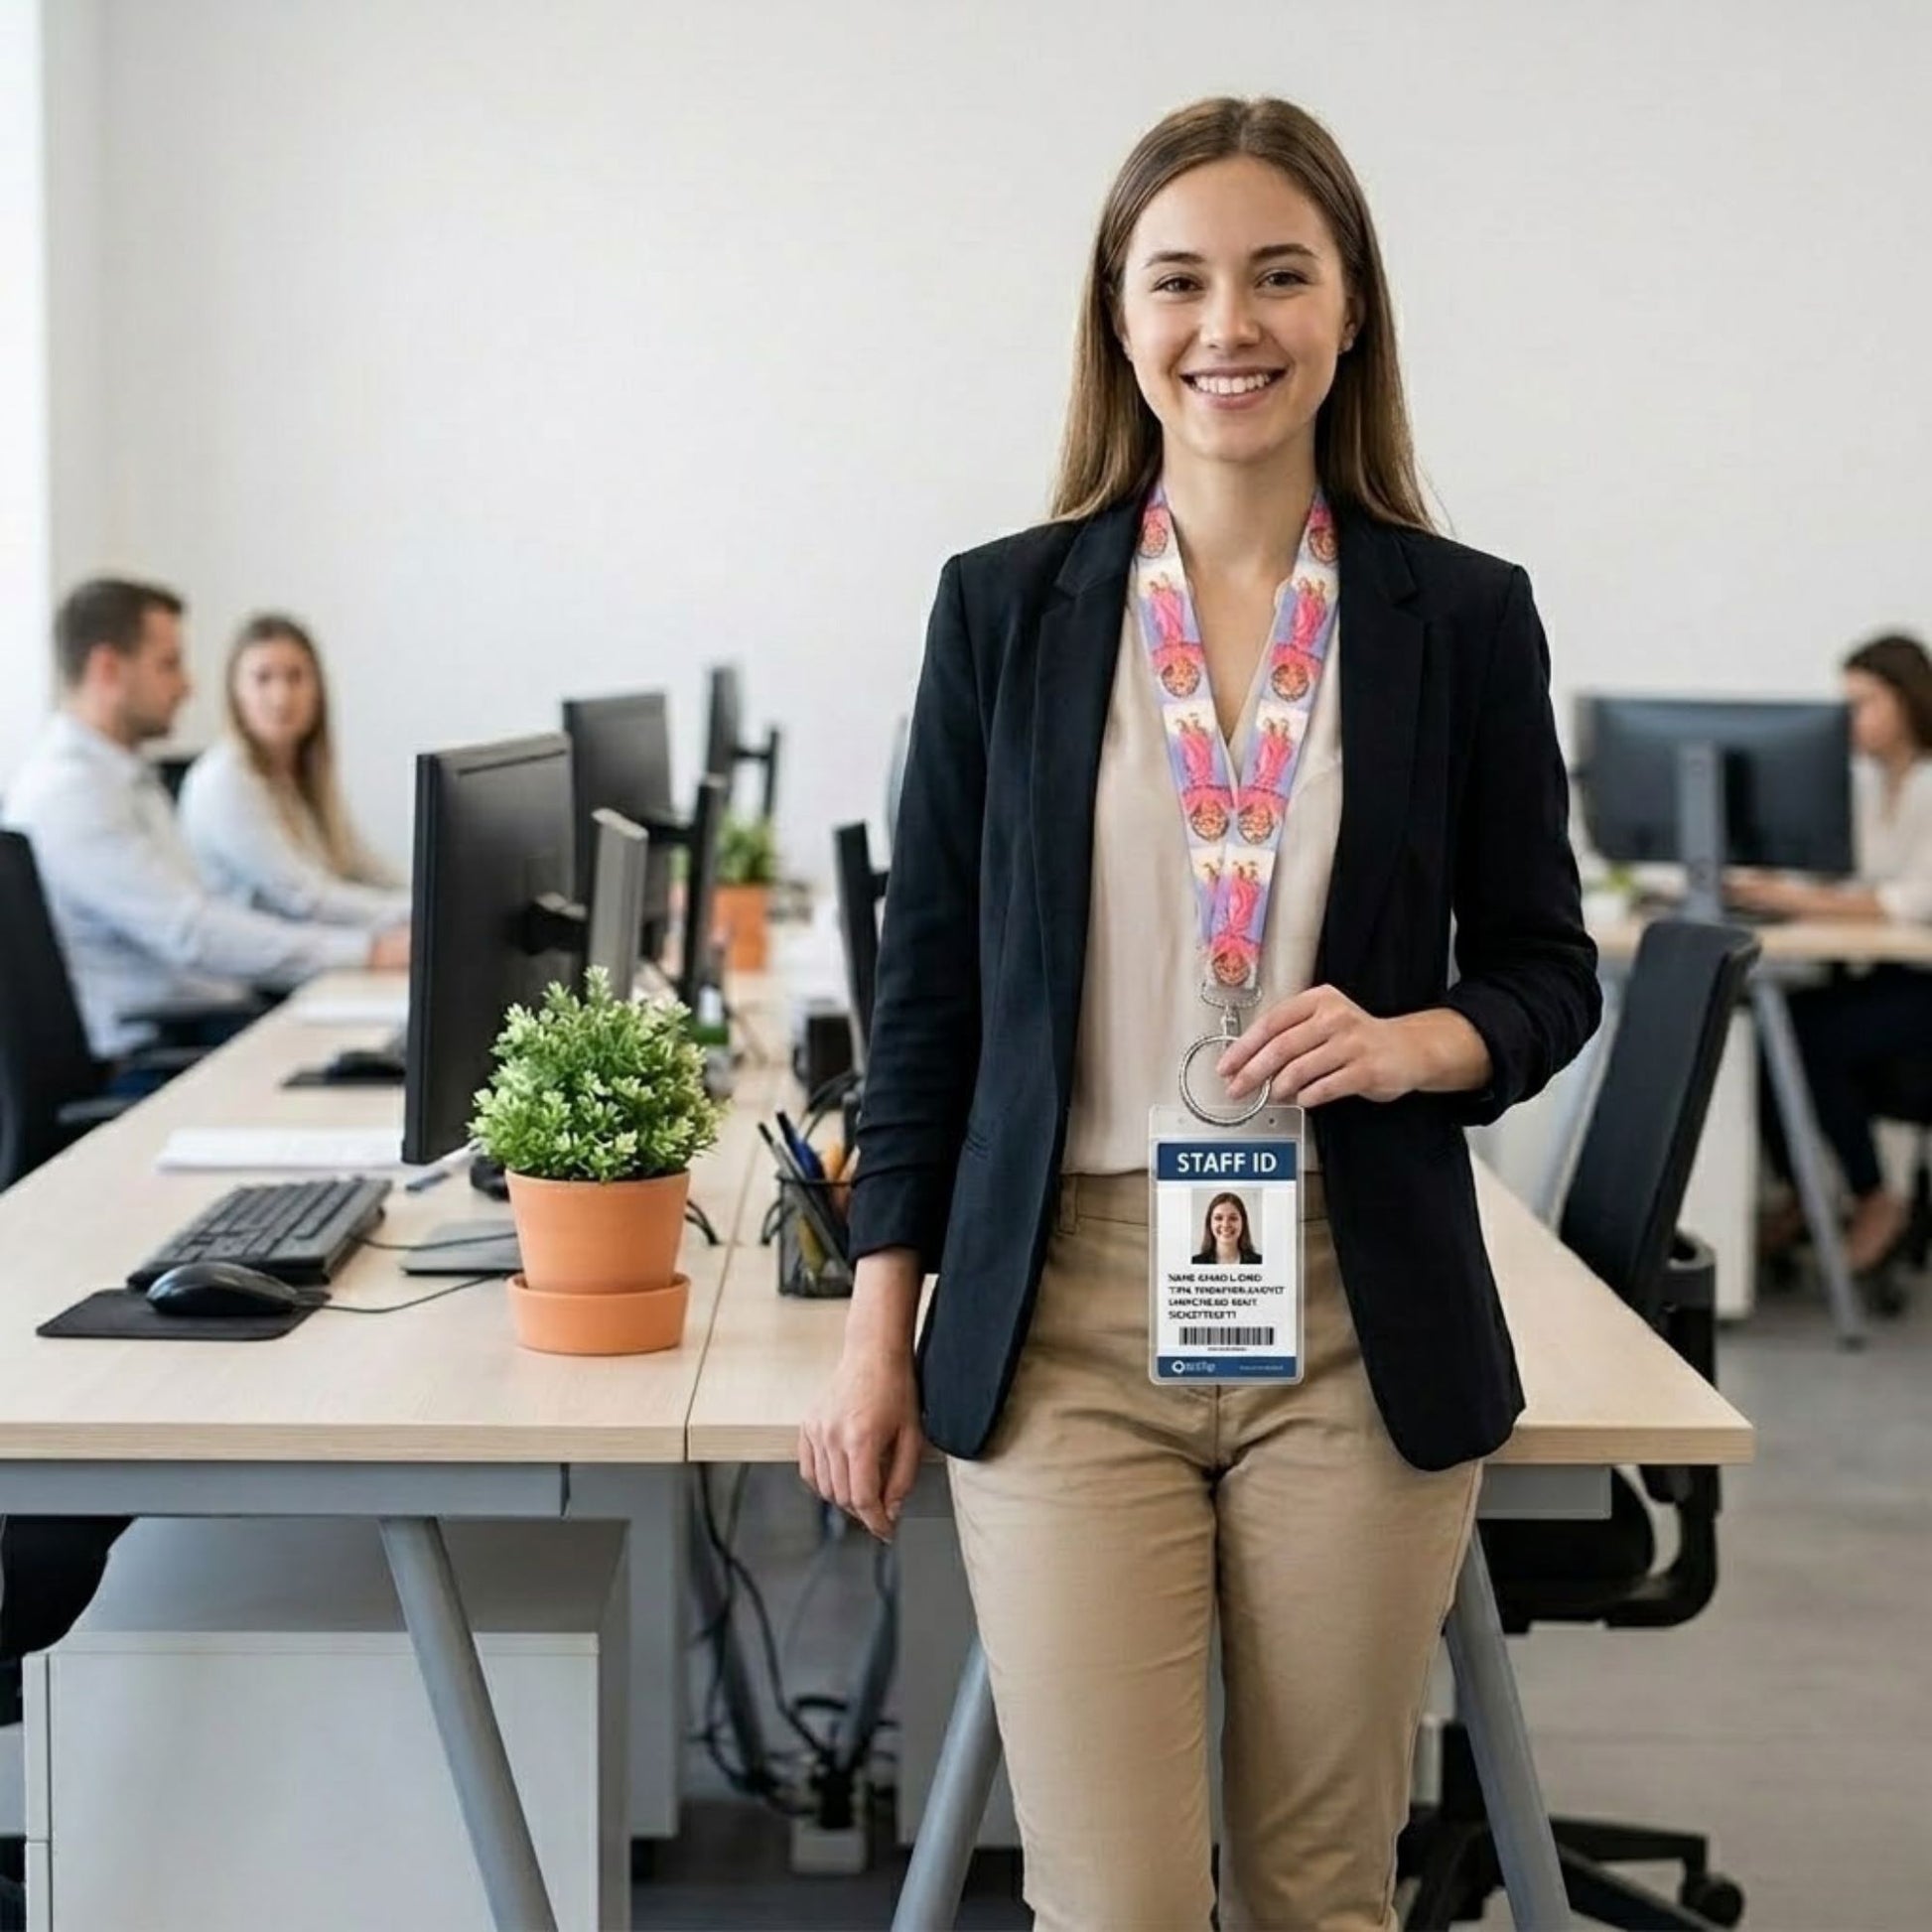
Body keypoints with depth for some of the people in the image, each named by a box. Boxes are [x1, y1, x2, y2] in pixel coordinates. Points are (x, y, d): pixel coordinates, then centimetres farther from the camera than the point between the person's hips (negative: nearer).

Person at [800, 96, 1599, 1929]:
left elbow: (1549, 968, 8)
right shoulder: (1004, 607, 2)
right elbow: (930, 982, 6)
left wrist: (1412, 1043, -15)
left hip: (1361, 1329, 1)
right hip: (1066, 1327, 0)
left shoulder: (1465, 617, 2)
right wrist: (878, 1333, 3)